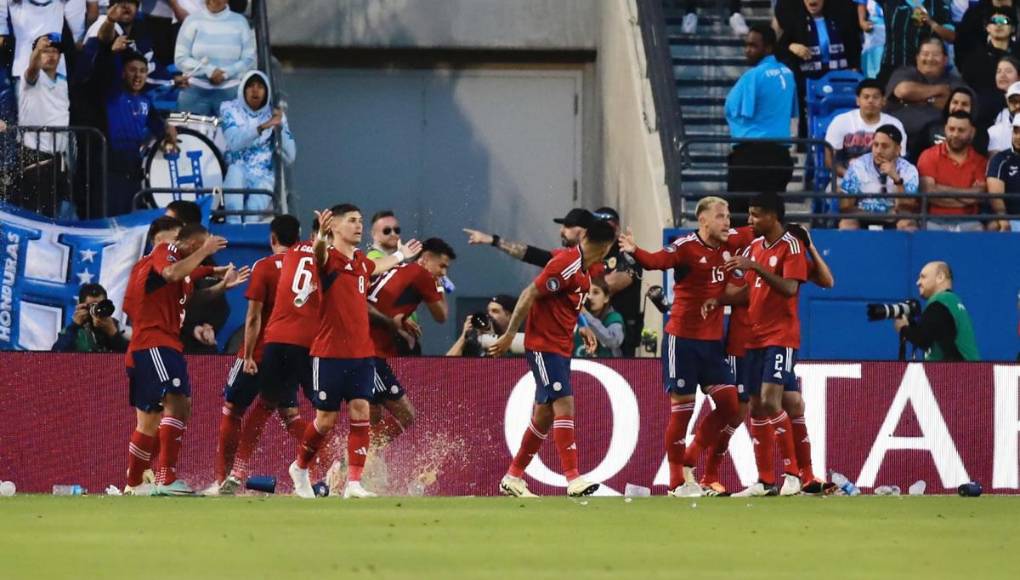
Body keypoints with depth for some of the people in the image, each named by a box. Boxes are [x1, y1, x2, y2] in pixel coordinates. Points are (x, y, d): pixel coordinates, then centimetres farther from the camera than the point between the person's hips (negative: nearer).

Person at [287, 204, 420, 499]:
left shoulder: (360, 261, 13)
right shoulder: (329, 258, -9)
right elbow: (318, 253, -35)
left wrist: (400, 255, 53)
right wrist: (321, 235, -58)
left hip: (361, 353, 5)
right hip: (330, 353, -5)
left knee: (360, 413, -7)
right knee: (326, 419, 2)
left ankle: (354, 483, -7)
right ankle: (300, 468, 27)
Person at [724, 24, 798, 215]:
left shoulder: (753, 76, -13)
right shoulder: (788, 74, 11)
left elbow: (734, 111, -9)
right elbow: (794, 114, 20)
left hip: (751, 152, -7)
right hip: (780, 153, 7)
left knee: (739, 211, -4)